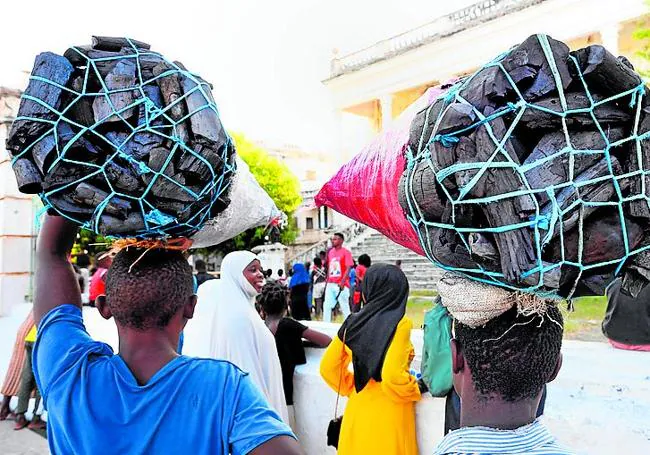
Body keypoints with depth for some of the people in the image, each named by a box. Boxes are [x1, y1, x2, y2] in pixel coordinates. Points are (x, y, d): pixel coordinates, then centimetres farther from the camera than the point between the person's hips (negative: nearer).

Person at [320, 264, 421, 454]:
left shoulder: (353, 323, -3)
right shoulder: (399, 324, -14)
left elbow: (328, 368, 3)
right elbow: (393, 377, -23)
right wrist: (416, 389, -4)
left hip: (356, 412, 4)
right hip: (388, 417, -3)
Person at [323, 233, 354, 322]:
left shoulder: (346, 252, -6)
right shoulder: (330, 252, 13)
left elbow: (348, 268, -12)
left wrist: (342, 282, -22)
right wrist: (327, 281, 15)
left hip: (341, 284, -6)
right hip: (330, 284, 6)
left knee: (345, 307, 1)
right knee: (326, 306, 5)